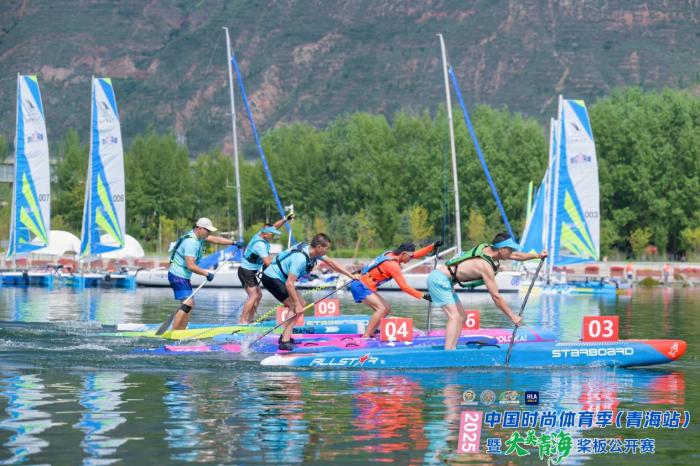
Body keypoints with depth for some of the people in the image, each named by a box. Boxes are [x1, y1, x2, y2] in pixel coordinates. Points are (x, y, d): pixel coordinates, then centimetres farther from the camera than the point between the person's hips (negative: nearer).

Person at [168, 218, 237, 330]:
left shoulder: (199, 237, 7)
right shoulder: (191, 242, -23)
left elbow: (215, 239, 17)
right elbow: (191, 266, -29)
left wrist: (233, 242, 12)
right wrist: (207, 274, -22)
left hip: (184, 276, 11)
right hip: (178, 276, -11)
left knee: (190, 304, 14)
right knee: (188, 303, -20)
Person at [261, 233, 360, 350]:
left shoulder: (314, 251, -2)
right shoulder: (301, 258, -30)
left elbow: (331, 263, 11)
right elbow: (289, 283, -31)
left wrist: (351, 276, 12)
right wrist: (297, 305, -27)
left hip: (279, 278, 10)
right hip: (271, 278, -10)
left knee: (302, 304, 11)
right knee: (295, 307, -15)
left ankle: (285, 336, 14)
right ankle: (285, 342, -19)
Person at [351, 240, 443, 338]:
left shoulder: (392, 254, 5)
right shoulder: (392, 264, -22)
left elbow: (417, 254, 15)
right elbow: (404, 286, -22)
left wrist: (433, 246, 7)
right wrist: (423, 295, -19)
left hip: (365, 287, 10)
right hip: (361, 287, -10)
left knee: (387, 308, 12)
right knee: (381, 309, -21)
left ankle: (370, 334, 9)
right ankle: (365, 337, -25)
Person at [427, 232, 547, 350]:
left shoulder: (487, 248, 3)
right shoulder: (486, 266, -22)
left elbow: (514, 255, 21)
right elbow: (496, 297, -21)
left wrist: (537, 255, 24)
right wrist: (513, 317, -16)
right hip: (439, 279, -10)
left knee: (462, 317, 10)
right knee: (455, 316, -20)